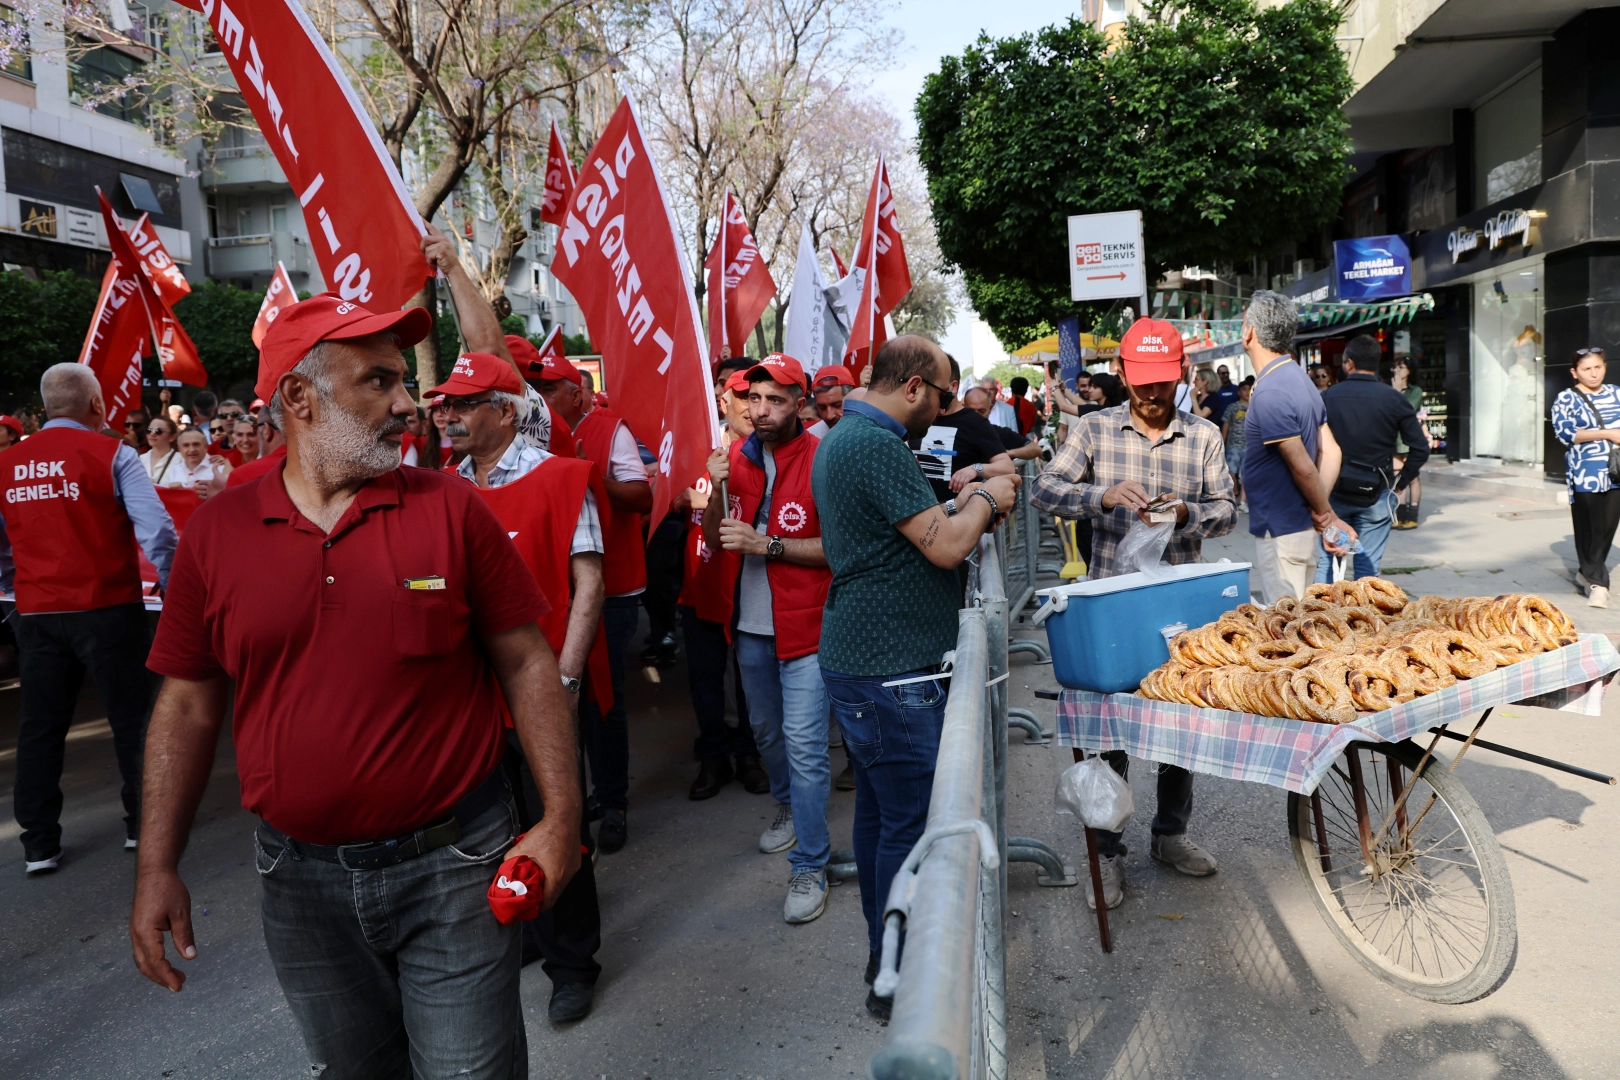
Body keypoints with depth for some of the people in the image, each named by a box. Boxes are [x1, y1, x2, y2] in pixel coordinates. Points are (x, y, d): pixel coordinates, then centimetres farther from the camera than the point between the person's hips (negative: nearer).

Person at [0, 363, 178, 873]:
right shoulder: (111, 454, -9)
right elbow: (156, 530, -15)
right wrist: (174, 585, -1)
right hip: (107, 608, -4)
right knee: (130, 716, 10)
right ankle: (143, 823, 20)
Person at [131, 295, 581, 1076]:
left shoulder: (451, 509, -7)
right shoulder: (217, 530, -2)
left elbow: (526, 662, -4)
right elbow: (189, 703, 5)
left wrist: (561, 815, -9)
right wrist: (157, 867, 3)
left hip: (453, 864, -2)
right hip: (300, 878, 2)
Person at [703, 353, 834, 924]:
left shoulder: (821, 459, -11)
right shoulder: (735, 456, 4)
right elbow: (713, 541, 3)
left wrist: (768, 544, -21)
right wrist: (718, 490, -14)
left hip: (805, 624, -5)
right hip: (750, 624, 6)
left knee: (804, 745, -6)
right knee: (766, 732, 22)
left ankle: (809, 867, 6)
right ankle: (789, 807, 47)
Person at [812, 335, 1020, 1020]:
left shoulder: (843, 438, 15)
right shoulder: (878, 446, -19)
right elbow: (947, 547, -21)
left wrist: (961, 508, 13)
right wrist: (985, 501, -3)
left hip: (858, 661, 11)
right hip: (891, 672, -11)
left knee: (878, 809, 19)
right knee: (908, 821, 0)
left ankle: (884, 952, 33)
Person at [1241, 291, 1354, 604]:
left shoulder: (1269, 394, -21)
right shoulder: (1300, 379, 9)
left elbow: (1303, 467, -20)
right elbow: (1330, 452, 7)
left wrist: (1326, 516, -6)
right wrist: (1323, 514, 1)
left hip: (1279, 531, -10)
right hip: (1300, 526, 10)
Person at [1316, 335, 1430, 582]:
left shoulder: (1326, 397, -3)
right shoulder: (1394, 400, -3)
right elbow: (1420, 448, -4)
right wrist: (1400, 483, 6)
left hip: (1334, 493, 0)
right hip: (1376, 495, 0)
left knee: (1327, 563, 9)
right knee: (1368, 568, 5)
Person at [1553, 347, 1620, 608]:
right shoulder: (1566, 399, -2)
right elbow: (1565, 433, -12)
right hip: (1585, 474, -4)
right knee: (1590, 529, -2)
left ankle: (1587, 573, 22)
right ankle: (1597, 582, 5)